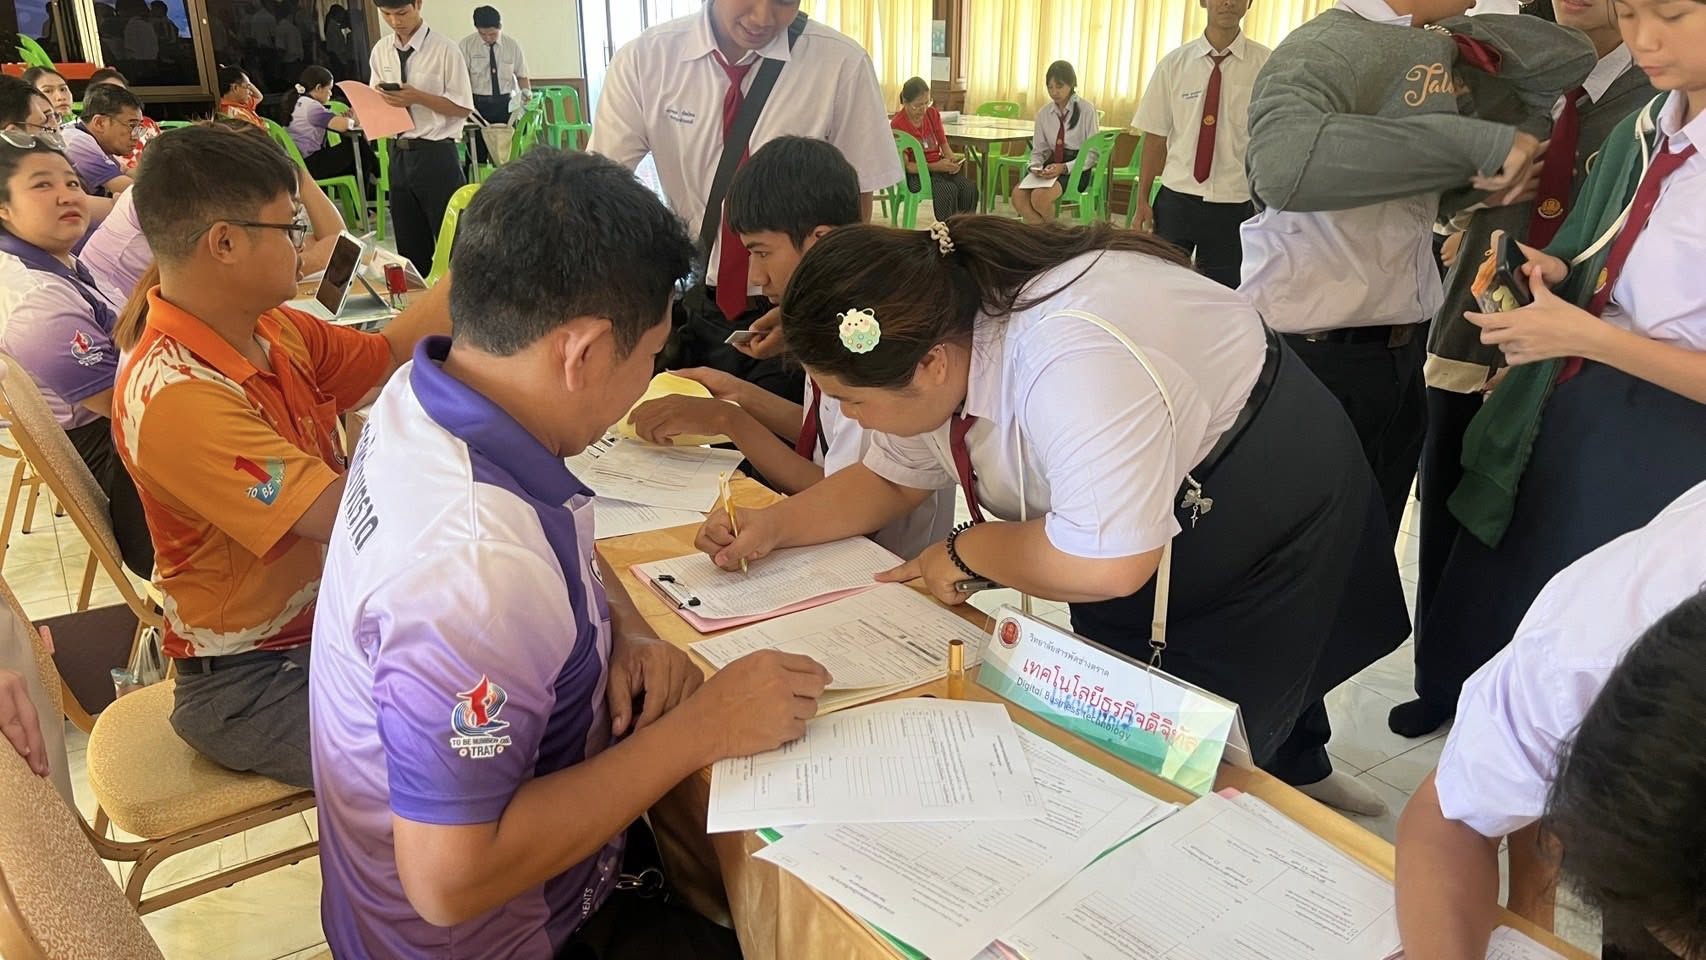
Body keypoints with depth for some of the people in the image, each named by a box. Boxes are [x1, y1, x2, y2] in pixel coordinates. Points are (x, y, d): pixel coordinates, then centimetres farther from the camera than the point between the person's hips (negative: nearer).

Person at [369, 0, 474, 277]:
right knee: (410, 246, 13)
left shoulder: (444, 49, -8)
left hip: (436, 155, -6)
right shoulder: (381, 51, 8)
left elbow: (463, 108, -8)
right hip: (399, 154, 6)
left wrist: (418, 97, -18)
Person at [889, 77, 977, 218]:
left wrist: (952, 159, -12)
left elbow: (943, 143, 13)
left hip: (940, 166, 6)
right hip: (916, 173, -5)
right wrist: (936, 166, -27)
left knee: (970, 187, -23)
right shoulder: (897, 124, -12)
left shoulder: (933, 113, 6)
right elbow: (905, 165, -15)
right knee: (948, 189, -34)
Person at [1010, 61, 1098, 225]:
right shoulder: (1044, 113, 10)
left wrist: (1064, 168, -19)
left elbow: (1093, 153, -4)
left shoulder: (1086, 109, -4)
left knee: (1040, 196, -32)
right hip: (1051, 166, 5)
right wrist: (1036, 166, -9)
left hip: (1076, 169, -5)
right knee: (1018, 194, -25)